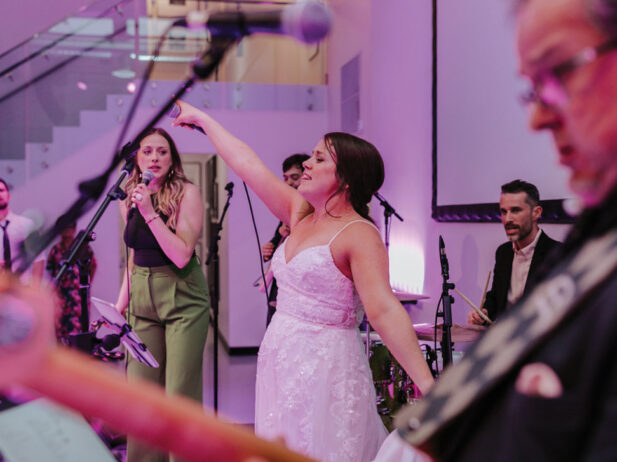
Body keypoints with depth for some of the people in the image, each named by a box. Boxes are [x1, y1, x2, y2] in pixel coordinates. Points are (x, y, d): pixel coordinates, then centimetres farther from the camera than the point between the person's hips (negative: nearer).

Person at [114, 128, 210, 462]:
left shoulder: (187, 193, -9)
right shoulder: (129, 199, 8)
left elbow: (181, 255, -18)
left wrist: (150, 212, -22)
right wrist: (123, 297, 14)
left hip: (182, 299, -5)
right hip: (142, 299, 5)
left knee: (180, 394, -6)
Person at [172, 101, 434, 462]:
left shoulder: (359, 235, -14)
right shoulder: (301, 216, 9)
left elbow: (385, 311, -25)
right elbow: (248, 164, 15)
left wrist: (428, 386, -34)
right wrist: (201, 118, 23)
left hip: (326, 367, -8)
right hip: (281, 361, 8)